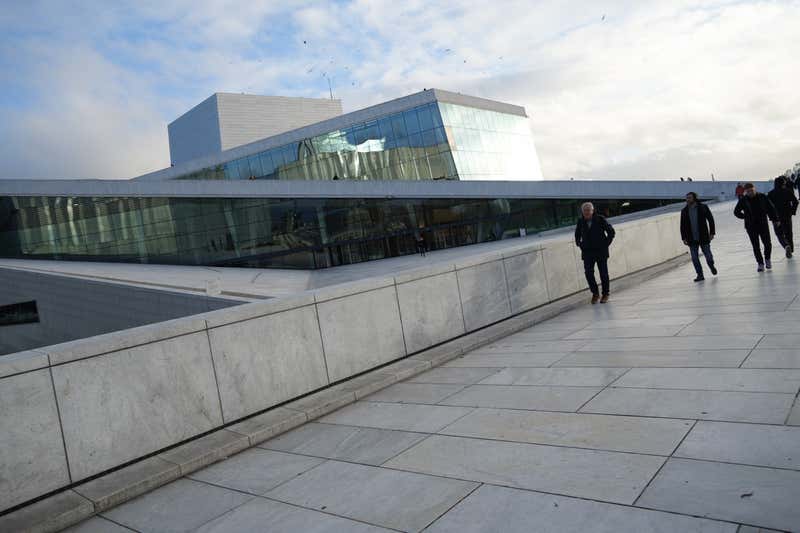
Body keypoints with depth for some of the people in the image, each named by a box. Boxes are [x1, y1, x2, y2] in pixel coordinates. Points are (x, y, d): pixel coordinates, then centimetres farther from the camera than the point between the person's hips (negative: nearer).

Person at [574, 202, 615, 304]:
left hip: (601, 251, -2)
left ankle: (605, 294, 20)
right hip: (587, 252, 2)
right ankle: (595, 293, 15)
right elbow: (577, 234, 20)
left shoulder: (600, 219, -7)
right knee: (588, 273, -4)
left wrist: (606, 244, -3)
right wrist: (579, 244, 9)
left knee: (603, 273, 5)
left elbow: (611, 232, 1)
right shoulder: (580, 222, 0)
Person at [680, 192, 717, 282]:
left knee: (708, 254, 5)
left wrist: (712, 233, -4)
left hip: (704, 237, -2)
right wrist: (684, 238, 3)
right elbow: (682, 225, 8)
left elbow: (710, 220, 0)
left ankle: (711, 266, 37)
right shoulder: (684, 211, 4)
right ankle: (700, 275, 12)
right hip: (692, 239, 2)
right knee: (694, 258, 1)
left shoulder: (703, 207, -3)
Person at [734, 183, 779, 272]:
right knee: (756, 246, 3)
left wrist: (775, 219, 5)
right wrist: (746, 217, 1)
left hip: (763, 224, 0)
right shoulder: (743, 200, -4)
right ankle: (760, 263, 16)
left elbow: (771, 208, 6)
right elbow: (736, 212, 8)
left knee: (767, 244, -1)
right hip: (751, 227, 0)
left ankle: (767, 259, 25)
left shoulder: (762, 197, -2)